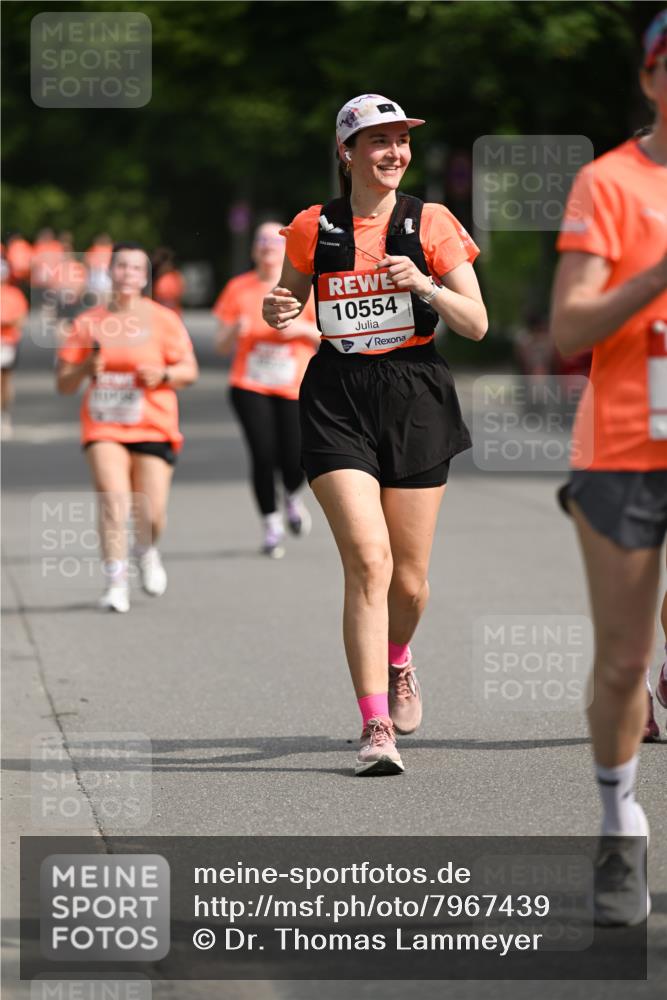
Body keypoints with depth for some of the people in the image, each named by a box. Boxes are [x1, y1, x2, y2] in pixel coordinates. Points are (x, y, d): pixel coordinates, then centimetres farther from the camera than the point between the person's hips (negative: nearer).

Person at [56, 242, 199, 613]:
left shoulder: (163, 320, 3)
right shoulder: (88, 323, 6)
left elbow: (190, 371, 3)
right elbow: (64, 384, 8)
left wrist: (163, 375, -18)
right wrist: (86, 369, -13)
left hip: (153, 428, 0)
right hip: (104, 428, 0)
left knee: (151, 515, -3)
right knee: (114, 500, -20)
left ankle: (147, 551, 32)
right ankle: (116, 582, -16)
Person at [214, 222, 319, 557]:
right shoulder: (239, 289, 4)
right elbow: (222, 346, 7)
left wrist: (302, 328, -11)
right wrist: (234, 331, -15)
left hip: (294, 387, 0)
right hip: (249, 387, 0)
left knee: (294, 460, -9)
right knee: (262, 455, -12)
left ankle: (293, 498, 28)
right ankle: (271, 524, 6)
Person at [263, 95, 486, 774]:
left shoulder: (431, 223, 2)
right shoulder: (313, 228, 4)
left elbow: (477, 324, 0)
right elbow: (288, 304, 19)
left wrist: (424, 285, -17)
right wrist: (277, 313, -5)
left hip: (416, 397, 1)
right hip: (338, 400, -1)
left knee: (408, 579, 6)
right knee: (369, 560, -17)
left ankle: (396, 662, 42)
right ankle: (376, 727, -15)